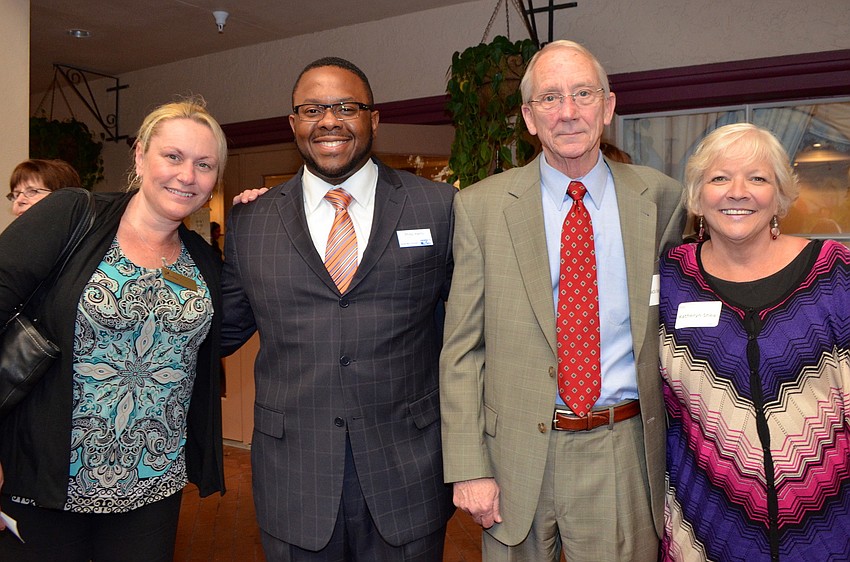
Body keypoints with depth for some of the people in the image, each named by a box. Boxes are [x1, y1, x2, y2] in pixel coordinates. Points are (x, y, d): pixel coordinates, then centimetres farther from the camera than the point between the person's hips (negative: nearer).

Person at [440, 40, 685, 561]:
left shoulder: (661, 198, 1)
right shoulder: (481, 206, -4)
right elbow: (461, 348, -4)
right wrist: (468, 468, -7)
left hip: (623, 457, 1)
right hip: (516, 452, 0)